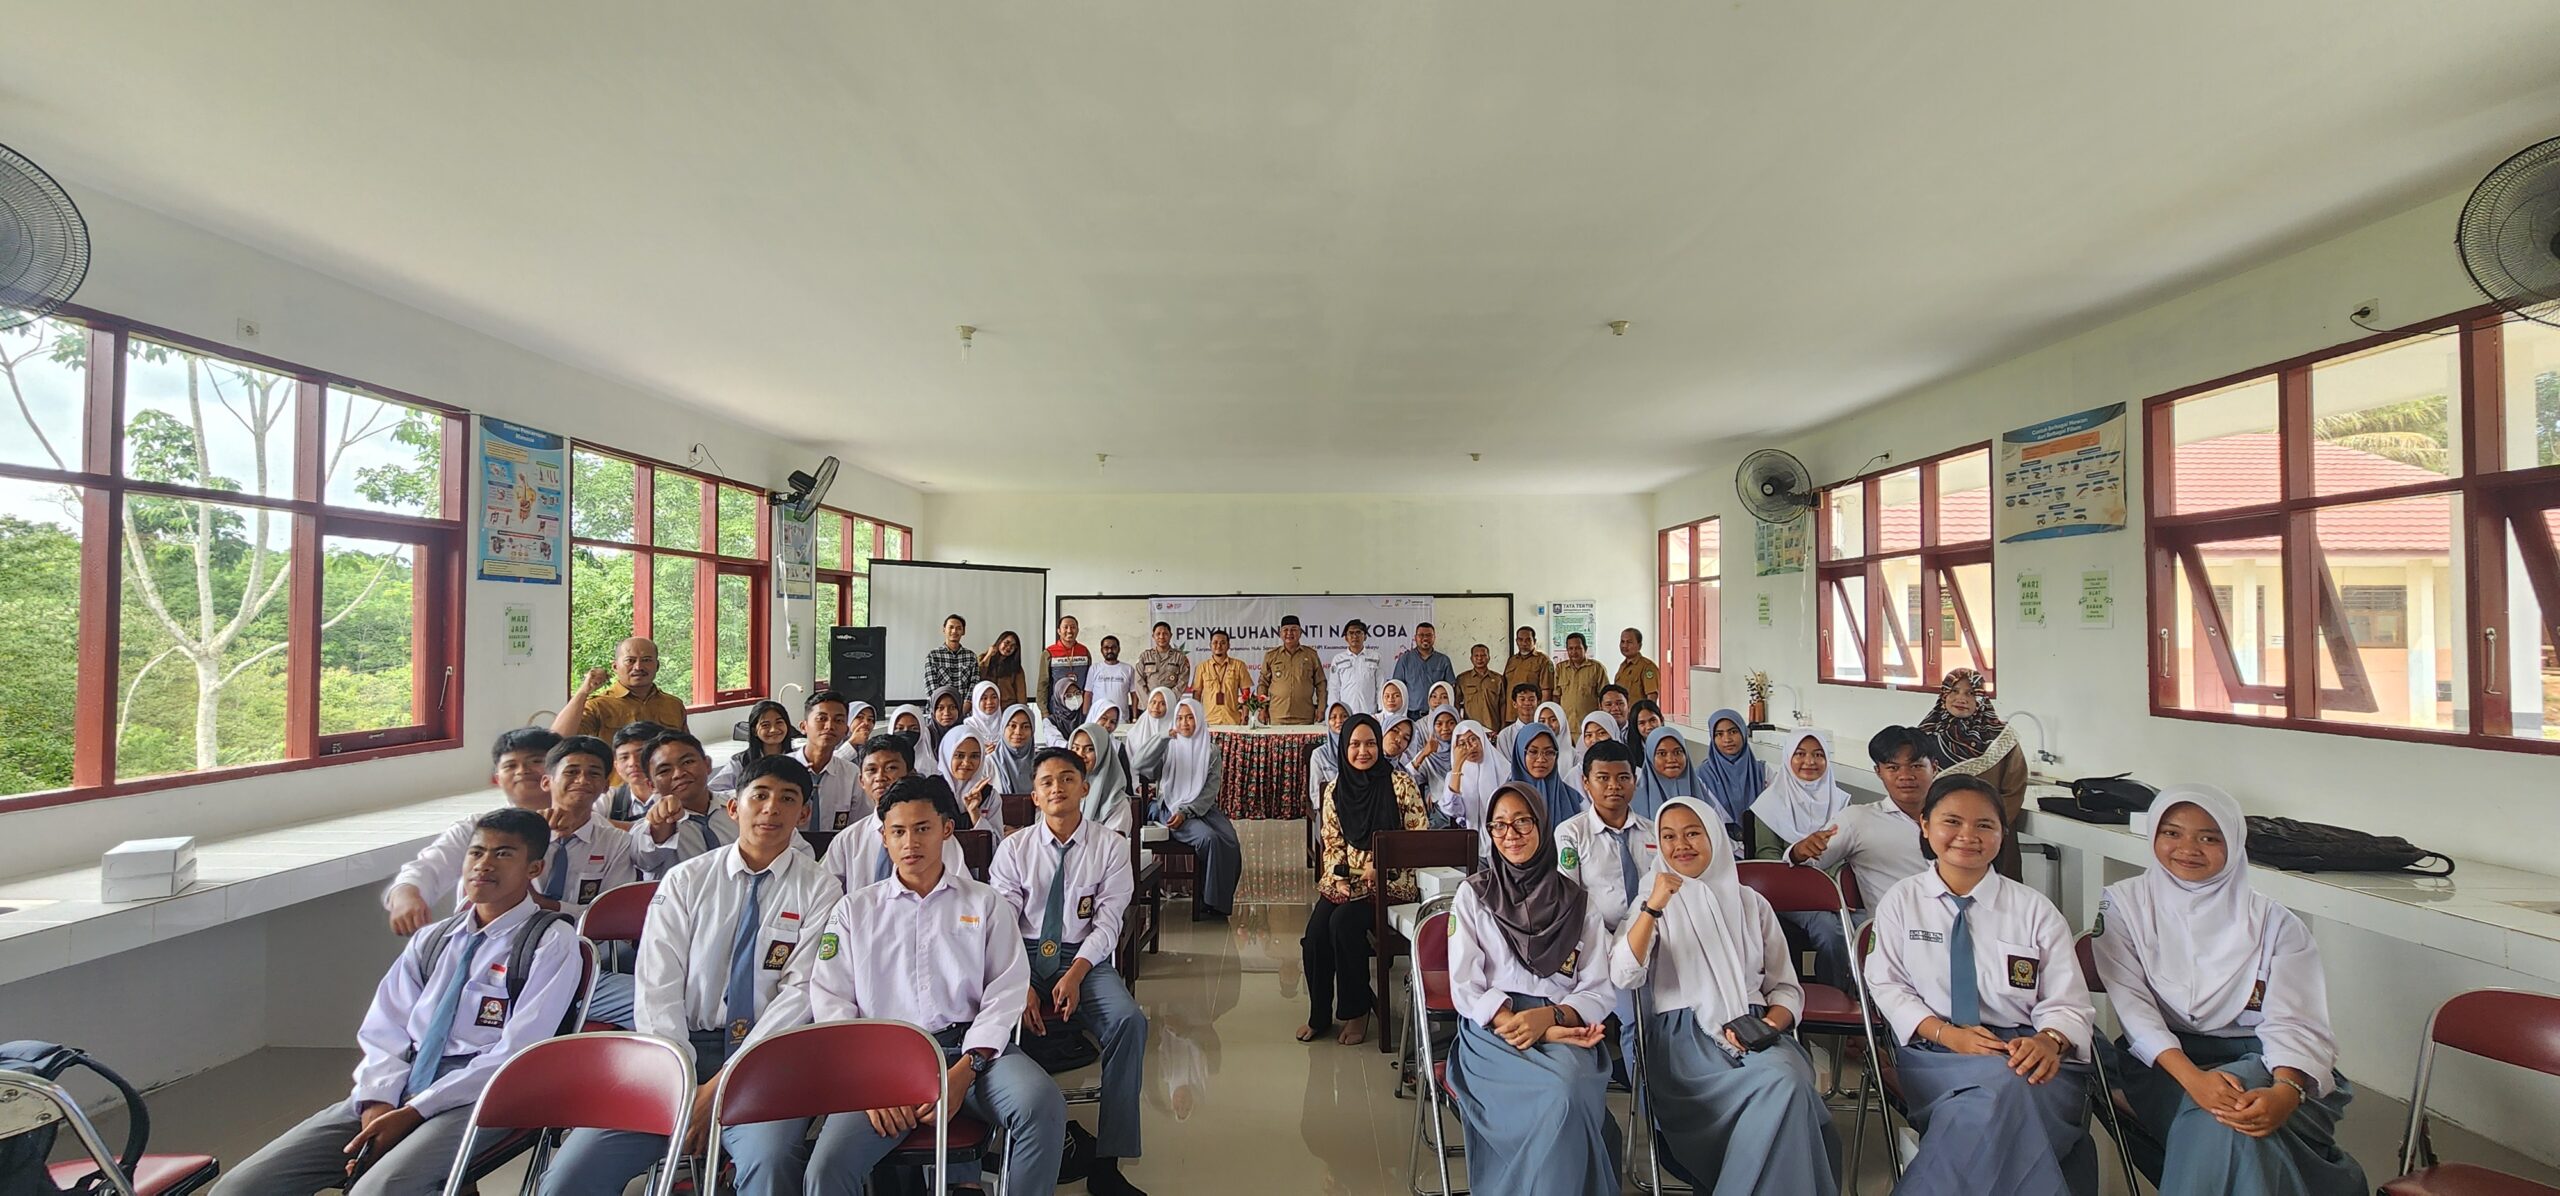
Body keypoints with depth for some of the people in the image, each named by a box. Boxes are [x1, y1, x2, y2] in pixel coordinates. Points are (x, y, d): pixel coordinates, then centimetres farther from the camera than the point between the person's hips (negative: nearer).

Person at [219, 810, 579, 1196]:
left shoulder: (552, 941, -2)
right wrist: (378, 1103, -8)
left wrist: (413, 1113, -12)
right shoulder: (430, 940, 17)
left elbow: (515, 1054, -9)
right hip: (396, 1094, 6)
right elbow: (383, 1032, 11)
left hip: (476, 1099, -6)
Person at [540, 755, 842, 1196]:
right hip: (681, 1049, 3)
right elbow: (657, 989, 2)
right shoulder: (684, 881, 9)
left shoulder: (819, 892, 2)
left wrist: (722, 1086, -13)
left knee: (769, 1160, -32)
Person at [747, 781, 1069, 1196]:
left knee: (1042, 1105, -28)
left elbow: (1007, 991, 3)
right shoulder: (855, 909, 17)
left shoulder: (986, 904, 13)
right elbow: (830, 999, 7)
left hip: (973, 1049, 0)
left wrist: (965, 1069, -12)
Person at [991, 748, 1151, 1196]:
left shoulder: (1111, 846, 3)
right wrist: (1020, 986, -18)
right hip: (1022, 958, 1)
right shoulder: (1014, 849, 5)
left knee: (1129, 1022, -27)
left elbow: (1109, 920, -3)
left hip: (1085, 958, -1)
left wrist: (1075, 974, -19)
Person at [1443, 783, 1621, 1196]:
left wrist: (1549, 1016, -16)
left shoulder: (1578, 902, 11)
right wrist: (1529, 1029, -15)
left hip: (1563, 1028, 2)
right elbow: (1466, 989, -1)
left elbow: (1600, 991, 6)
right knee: (1562, 1095, -33)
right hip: (1492, 1029, -1)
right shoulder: (1473, 894, 7)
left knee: (1567, 1089, -34)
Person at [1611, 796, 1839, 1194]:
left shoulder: (1751, 903, 18)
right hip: (1683, 1036, -3)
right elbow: (1623, 978, -7)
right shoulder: (1654, 903, 10)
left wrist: (1771, 1021, -8)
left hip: (1753, 1031, 3)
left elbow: (1786, 987, 16)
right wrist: (1653, 909, -20)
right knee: (1782, 1082, -30)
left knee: (1788, 1079, -32)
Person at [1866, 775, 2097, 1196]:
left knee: (2006, 1088, -35)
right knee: (2002, 1081, -35)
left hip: (2028, 1055, 1)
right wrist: (1946, 1033, -13)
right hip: (1935, 1055, -1)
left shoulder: (2036, 910, 10)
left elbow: (2067, 1002, 6)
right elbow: (1887, 986, 5)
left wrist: (2049, 1041, -17)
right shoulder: (1899, 903, 8)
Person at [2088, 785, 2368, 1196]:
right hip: (2165, 1059, 0)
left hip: (2258, 1062, 1)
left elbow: (2293, 1023, -8)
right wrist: (2192, 1077, -24)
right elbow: (2132, 1004, -8)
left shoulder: (2276, 925, 3)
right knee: (2210, 1117, -32)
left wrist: (2285, 1091, -29)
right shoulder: (2123, 904, 2)